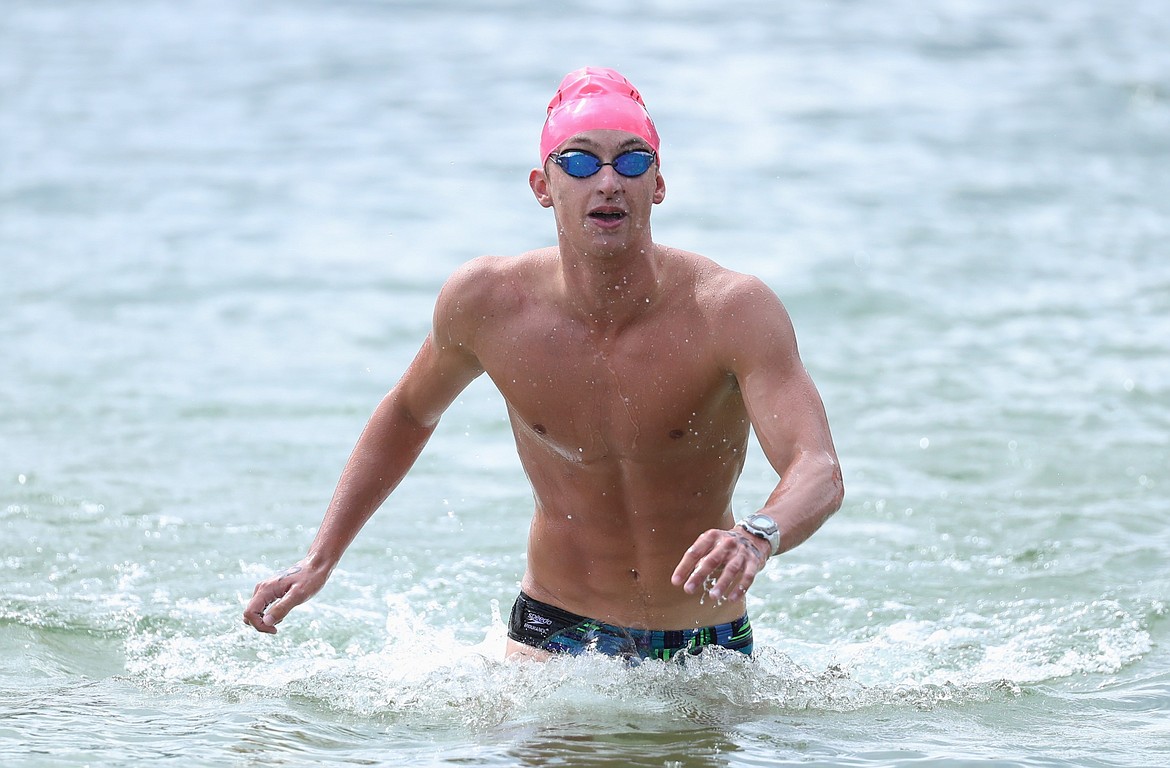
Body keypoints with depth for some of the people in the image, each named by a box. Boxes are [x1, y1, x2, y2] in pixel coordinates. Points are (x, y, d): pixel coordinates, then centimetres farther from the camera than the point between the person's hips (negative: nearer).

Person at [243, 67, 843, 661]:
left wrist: (756, 539, -57)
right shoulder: (484, 300, -12)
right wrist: (320, 558, 4)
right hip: (552, 638, 1)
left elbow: (819, 472, -34)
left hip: (704, 655, -1)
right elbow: (407, 415, 10)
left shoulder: (731, 310, -22)